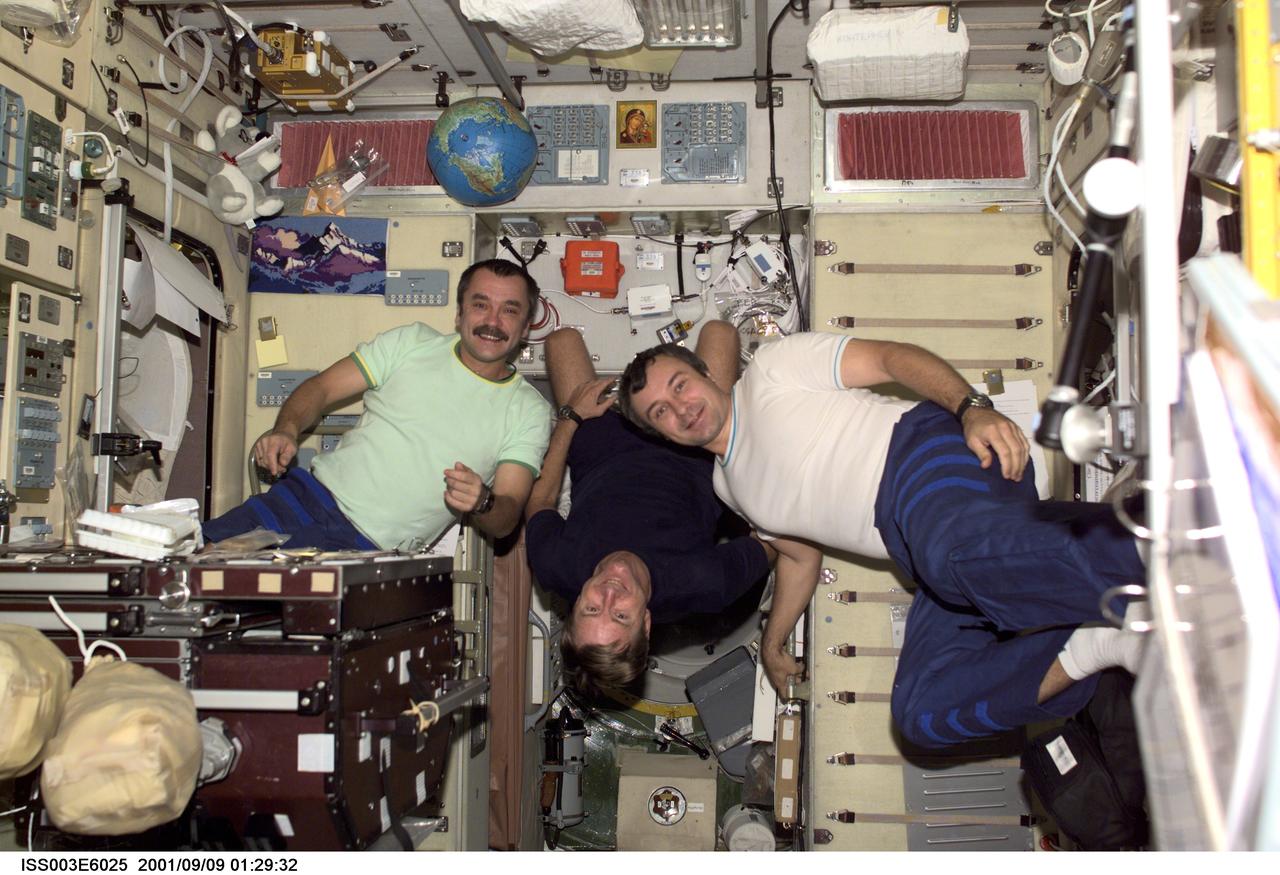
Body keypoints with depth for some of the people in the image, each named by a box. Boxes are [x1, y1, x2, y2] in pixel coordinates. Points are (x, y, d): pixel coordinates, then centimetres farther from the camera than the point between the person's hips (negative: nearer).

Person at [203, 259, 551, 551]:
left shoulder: (530, 412, 3)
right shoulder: (411, 342, 9)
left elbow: (505, 522, -1)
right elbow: (321, 387, 9)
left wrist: (483, 504, -25)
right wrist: (286, 430, -12)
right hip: (310, 496, 3)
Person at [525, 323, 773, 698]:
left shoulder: (556, 568, -40)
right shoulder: (705, 586, -45)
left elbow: (540, 501, -17)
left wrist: (569, 417, -10)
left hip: (603, 467, 1)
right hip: (694, 470, -1)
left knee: (563, 338, 11)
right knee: (719, 331, 7)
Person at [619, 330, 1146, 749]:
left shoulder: (772, 370, 11)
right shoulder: (730, 484, 29)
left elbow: (892, 358, 2)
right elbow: (800, 554, 39)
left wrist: (971, 408, -16)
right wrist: (773, 642, 36)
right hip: (930, 559, 7)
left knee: (963, 552, -43)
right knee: (920, 712, -16)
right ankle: (1098, 645, -25)